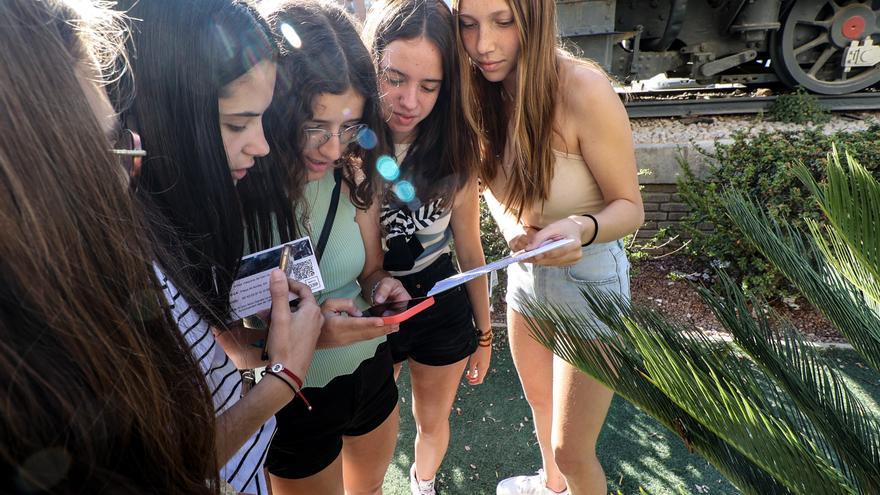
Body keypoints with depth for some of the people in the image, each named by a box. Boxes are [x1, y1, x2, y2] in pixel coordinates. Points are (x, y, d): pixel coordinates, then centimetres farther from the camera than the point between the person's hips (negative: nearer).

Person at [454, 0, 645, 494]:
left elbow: (630, 207, -17)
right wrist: (510, 222, -16)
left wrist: (582, 228, -38)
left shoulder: (584, 90, -28)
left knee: (572, 450, 5)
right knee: (539, 401, 28)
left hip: (587, 279, -6)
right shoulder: (488, 88, -10)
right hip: (526, 270, 6)